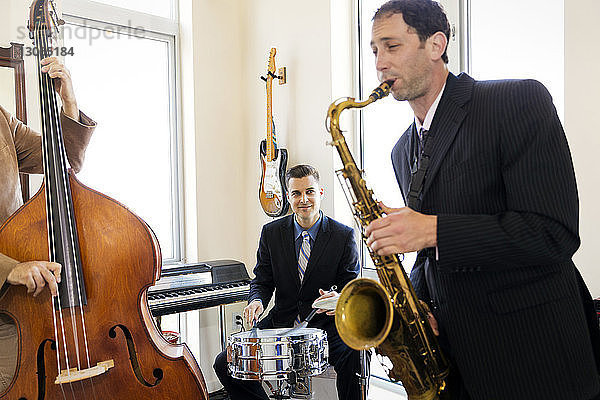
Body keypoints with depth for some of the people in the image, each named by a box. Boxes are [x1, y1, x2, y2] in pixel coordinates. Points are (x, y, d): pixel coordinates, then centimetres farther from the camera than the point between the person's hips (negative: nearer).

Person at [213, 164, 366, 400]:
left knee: (352, 356, -33)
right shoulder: (271, 233, 2)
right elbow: (262, 281, 7)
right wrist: (257, 300, -15)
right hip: (281, 322, 3)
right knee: (225, 364, -10)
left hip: (326, 323, -2)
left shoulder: (344, 236, -5)